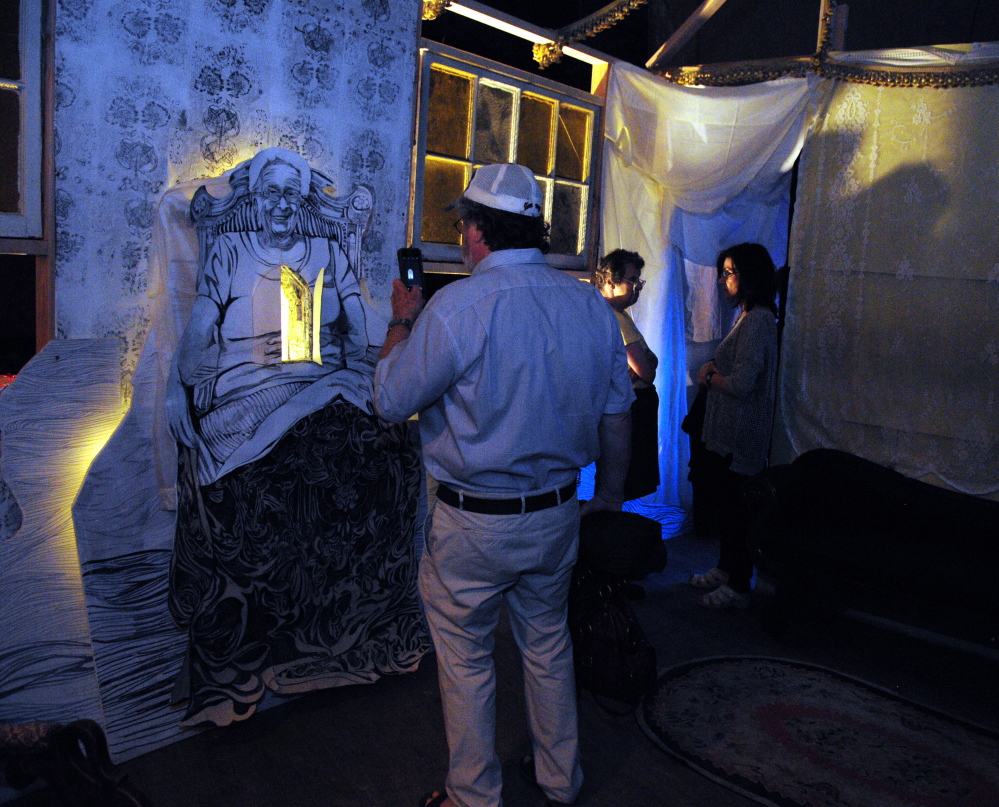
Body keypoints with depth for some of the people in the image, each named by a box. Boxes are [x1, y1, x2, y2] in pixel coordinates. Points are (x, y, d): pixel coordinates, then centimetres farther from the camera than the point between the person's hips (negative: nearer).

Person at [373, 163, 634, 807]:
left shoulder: (458, 305, -20)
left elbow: (392, 401, -11)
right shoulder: (593, 305, -2)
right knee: (548, 642, 23)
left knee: (466, 659, 14)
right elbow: (616, 413, 6)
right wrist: (610, 494, 20)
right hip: (557, 513, 6)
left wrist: (402, 321, 4)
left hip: (474, 524, -5)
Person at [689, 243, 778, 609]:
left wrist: (709, 377, -8)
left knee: (735, 508, 0)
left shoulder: (757, 320, -19)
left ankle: (738, 587, 13)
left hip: (739, 436, -10)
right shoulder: (750, 316, 13)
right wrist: (714, 368, 2)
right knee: (725, 503, 20)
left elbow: (742, 383, -25)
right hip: (726, 431, 10)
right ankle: (727, 568, 34)